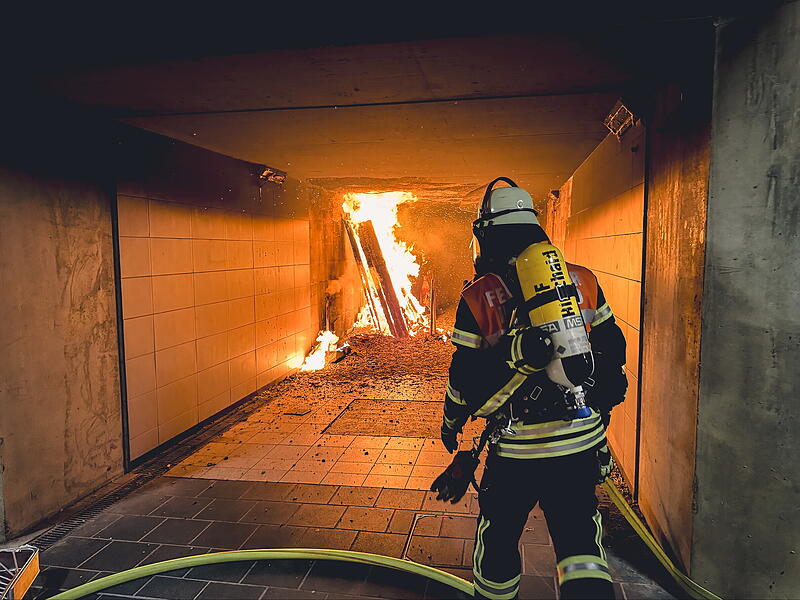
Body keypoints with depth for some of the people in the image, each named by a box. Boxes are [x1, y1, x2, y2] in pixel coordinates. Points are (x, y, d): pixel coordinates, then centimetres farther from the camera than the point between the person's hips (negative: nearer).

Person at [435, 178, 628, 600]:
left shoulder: (478, 298, -7)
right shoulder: (583, 281, 2)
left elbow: (466, 381, -5)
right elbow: (612, 352, 8)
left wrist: (452, 422, 14)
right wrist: (600, 408, 22)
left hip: (516, 449, -2)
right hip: (581, 445, 3)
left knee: (497, 539, 19)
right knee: (579, 538, 17)